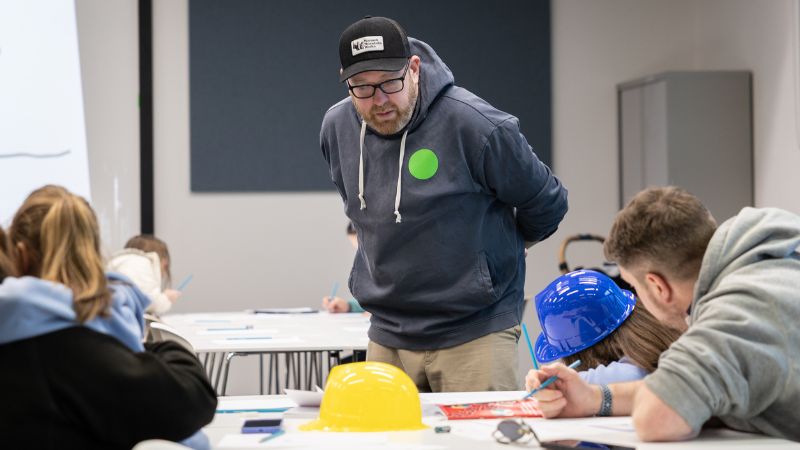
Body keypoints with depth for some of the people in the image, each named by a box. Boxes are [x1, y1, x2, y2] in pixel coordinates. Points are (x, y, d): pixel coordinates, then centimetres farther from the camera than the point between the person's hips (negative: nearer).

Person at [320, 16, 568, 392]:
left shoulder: (473, 124, -17)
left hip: (474, 333, -5)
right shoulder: (336, 127, 0)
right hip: (387, 336, 5)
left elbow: (545, 203, -2)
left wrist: (502, 247, 15)